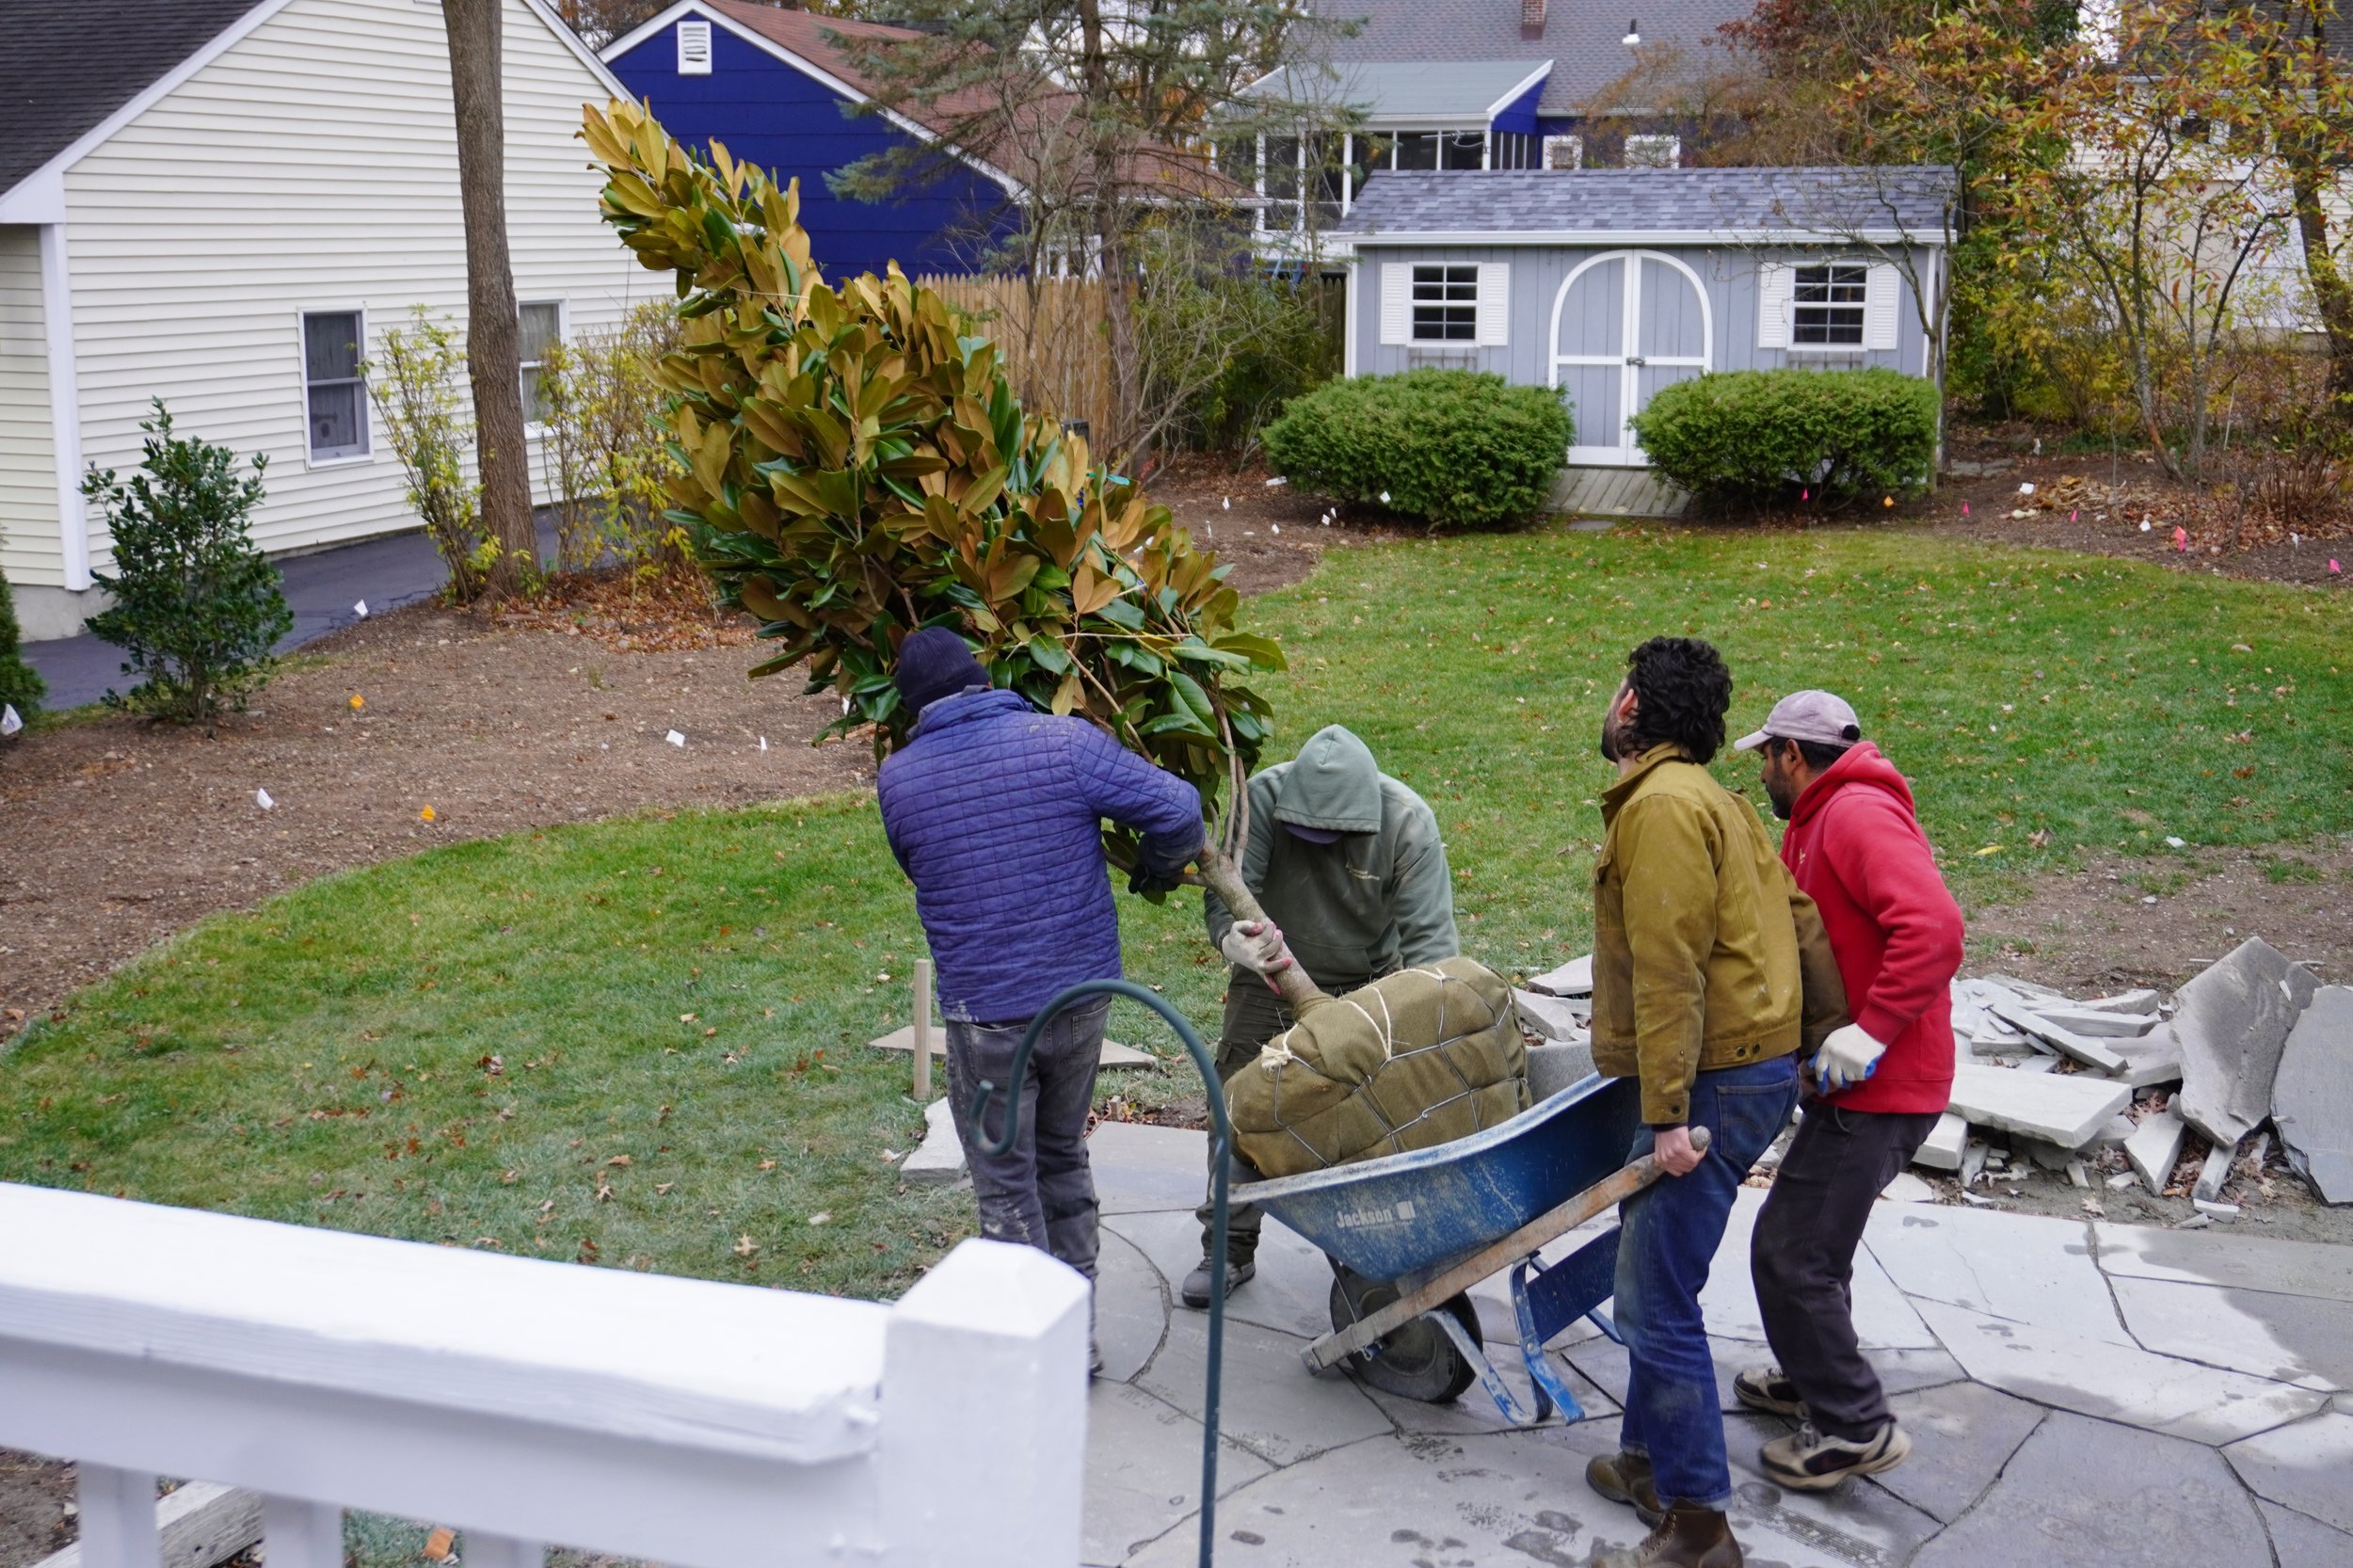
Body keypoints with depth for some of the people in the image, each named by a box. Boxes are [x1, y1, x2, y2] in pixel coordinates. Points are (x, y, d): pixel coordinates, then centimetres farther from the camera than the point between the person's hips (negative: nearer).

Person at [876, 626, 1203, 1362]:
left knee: (1007, 1187, 9)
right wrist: (1157, 870, 10)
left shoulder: (898, 779, -5)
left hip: (984, 1012, -2)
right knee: (1063, 1160, 21)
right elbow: (1177, 808, -10)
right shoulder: (1065, 741, -8)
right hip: (1083, 995, 3)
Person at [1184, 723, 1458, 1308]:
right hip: (1271, 979, 1)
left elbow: (1429, 934, -27)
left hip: (1368, 986, -1)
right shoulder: (1262, 799, -26)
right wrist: (1232, 941, -56)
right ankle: (1229, 1248, 14)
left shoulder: (1408, 822, -26)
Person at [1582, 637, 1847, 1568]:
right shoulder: (1708, 799, 18)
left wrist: (1667, 1115, -21)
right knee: (1649, 1277, 18)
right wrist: (1830, 1040, 21)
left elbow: (1669, 970, -20)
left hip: (1712, 1080, -11)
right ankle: (1651, 1460, 30)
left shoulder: (1662, 804, -14)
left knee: (1655, 1301, -7)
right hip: (1760, 1063, 11)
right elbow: (1797, 921, 18)